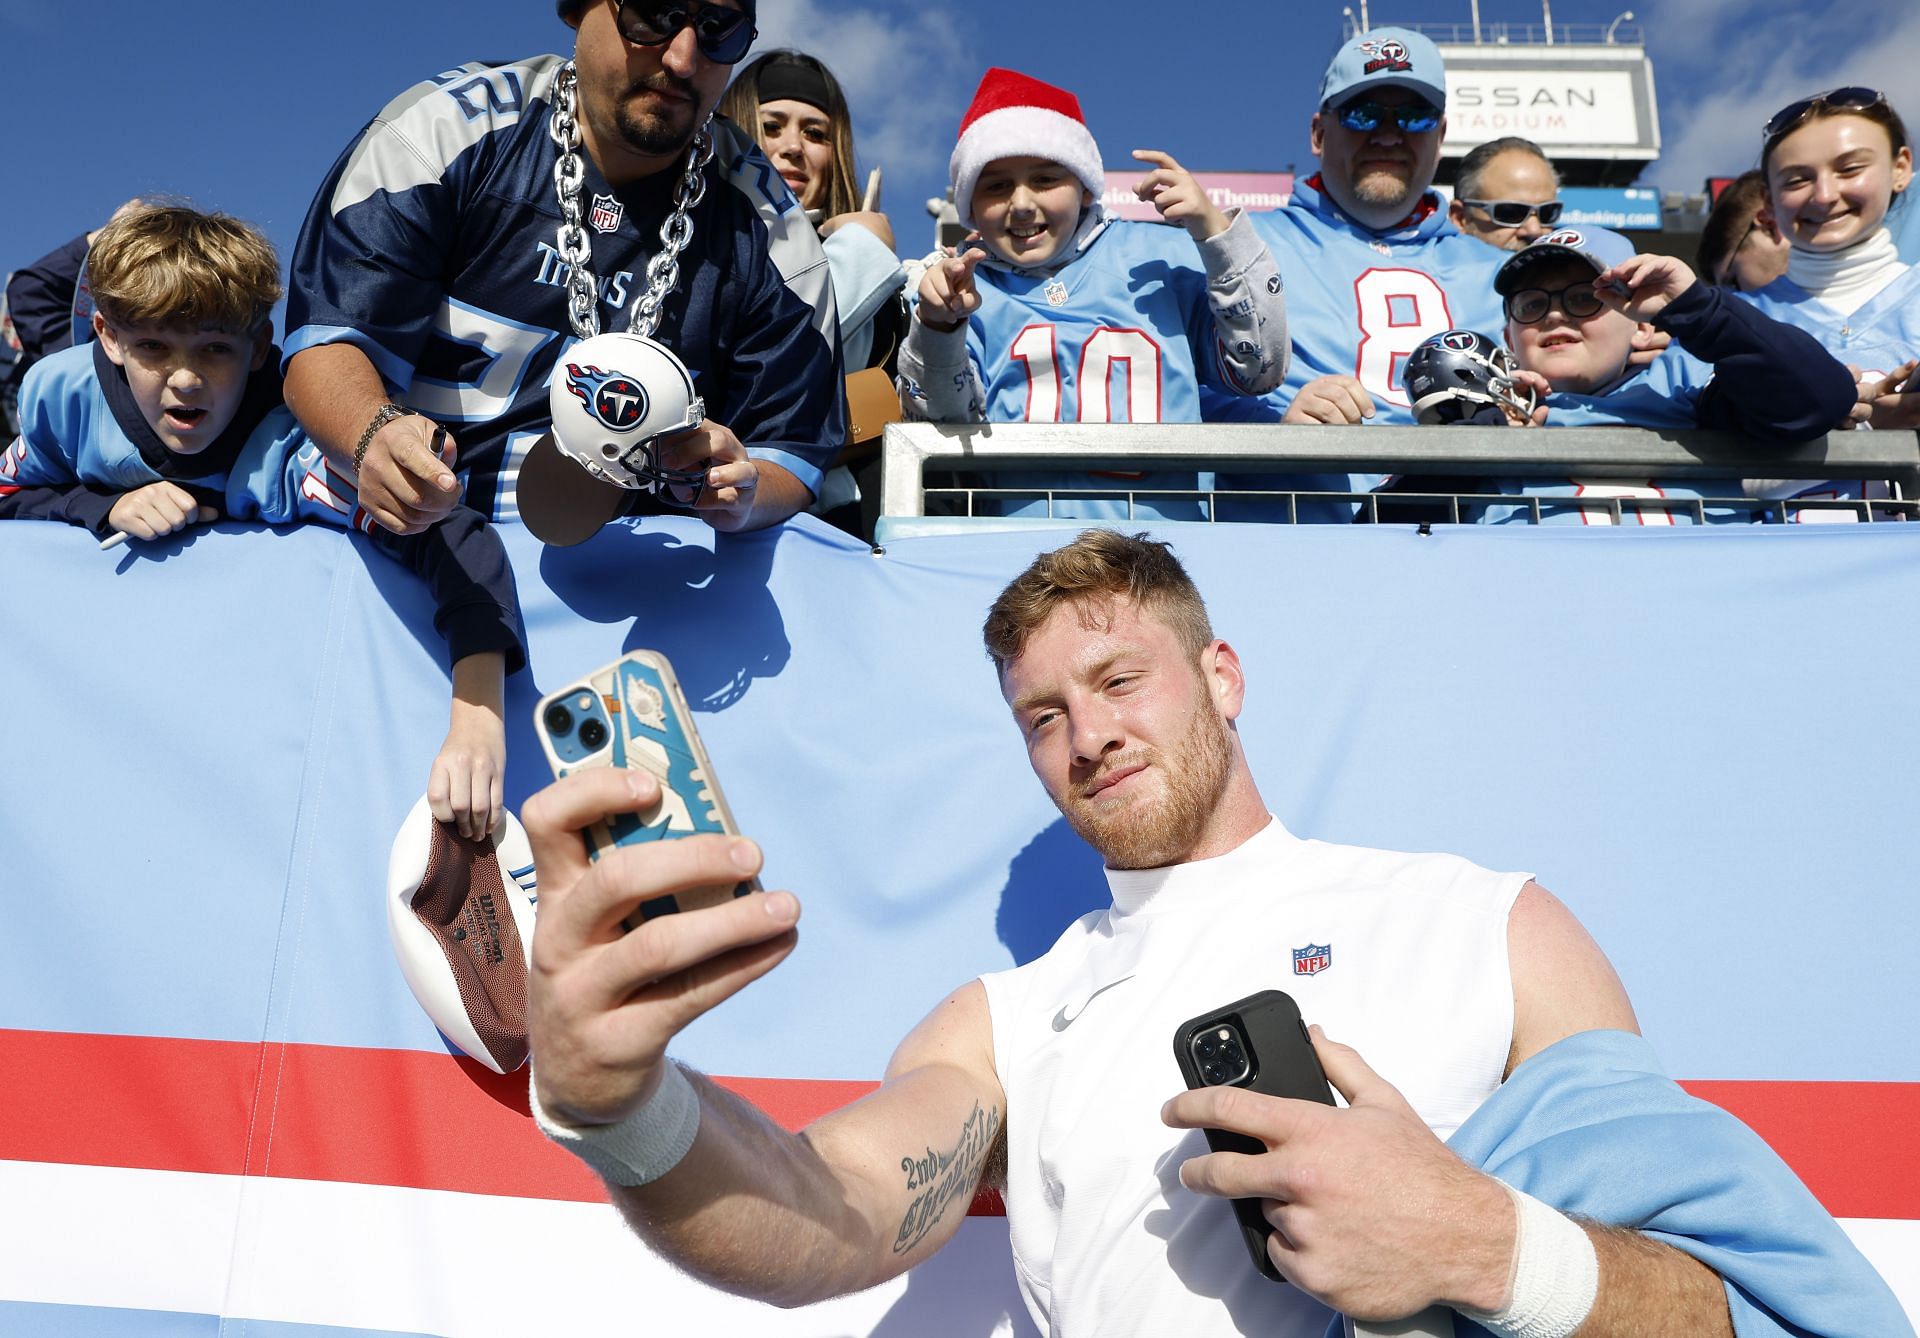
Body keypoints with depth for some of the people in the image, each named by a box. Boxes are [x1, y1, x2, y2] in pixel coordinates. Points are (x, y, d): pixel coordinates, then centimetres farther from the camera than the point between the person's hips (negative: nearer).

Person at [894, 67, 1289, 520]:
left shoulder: (1162, 256, 13)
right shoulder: (958, 284, 12)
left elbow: (1259, 370, 9)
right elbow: (944, 419, 1)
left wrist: (1216, 232, 4)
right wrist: (936, 325, -16)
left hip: (1166, 521, 2)